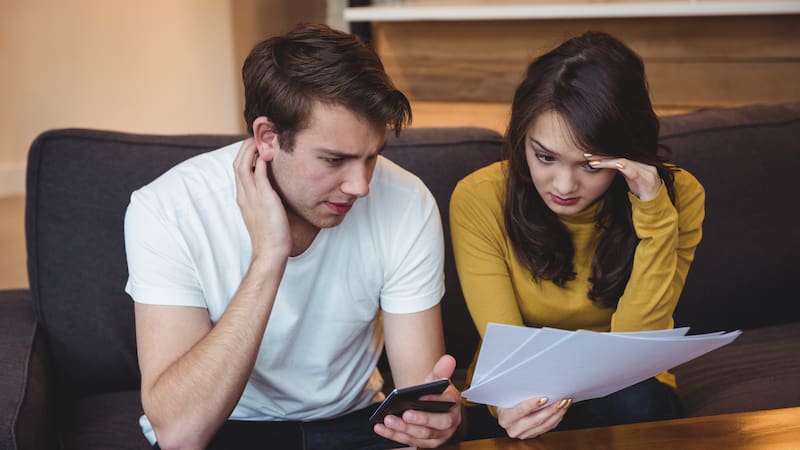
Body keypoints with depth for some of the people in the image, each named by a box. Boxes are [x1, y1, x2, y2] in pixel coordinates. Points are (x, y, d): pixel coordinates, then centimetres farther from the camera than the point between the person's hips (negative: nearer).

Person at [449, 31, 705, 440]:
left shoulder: (678, 195, -16)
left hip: (625, 395, 2)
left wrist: (654, 216, -30)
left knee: (636, 406, -32)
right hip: (527, 392, -1)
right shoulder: (479, 200, -18)